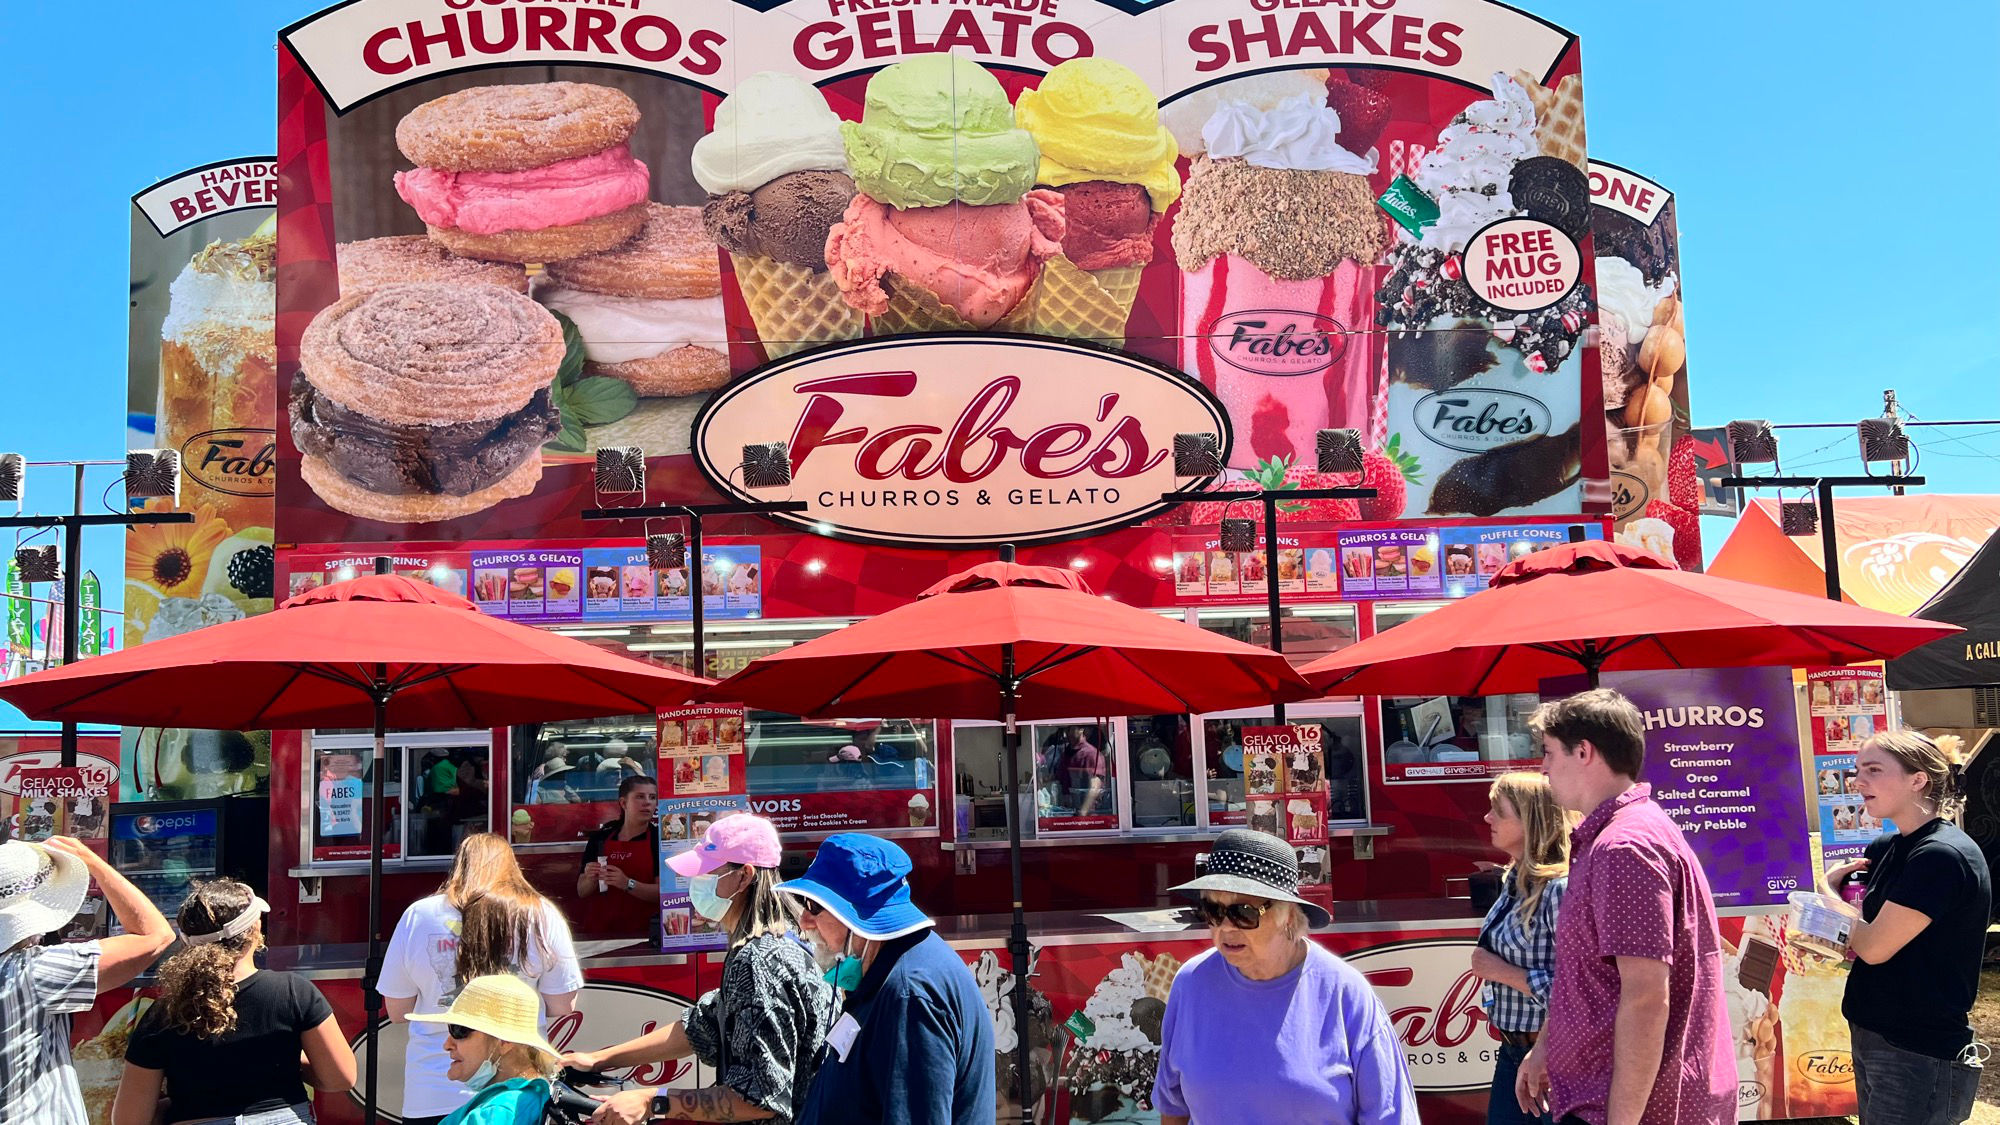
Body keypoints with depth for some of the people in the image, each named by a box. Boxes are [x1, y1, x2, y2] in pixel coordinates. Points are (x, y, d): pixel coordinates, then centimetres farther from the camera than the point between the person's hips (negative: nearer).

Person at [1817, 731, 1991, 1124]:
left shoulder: (1943, 856, -19)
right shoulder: (1885, 849, 7)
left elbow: (1874, 947, -20)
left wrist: (1829, 891, -3)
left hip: (1918, 1056, -8)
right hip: (1871, 1035, 8)